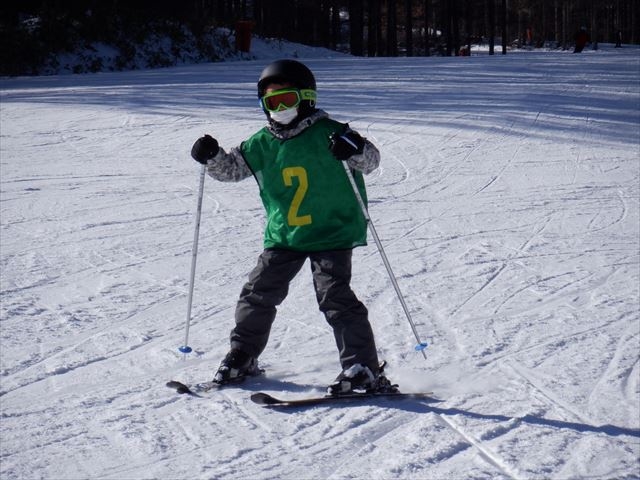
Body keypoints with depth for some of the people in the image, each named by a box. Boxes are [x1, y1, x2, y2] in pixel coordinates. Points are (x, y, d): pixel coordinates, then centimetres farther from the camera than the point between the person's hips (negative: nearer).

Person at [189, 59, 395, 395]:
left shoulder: (326, 133, -9)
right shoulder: (262, 144, 6)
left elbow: (371, 160, -12)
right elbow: (232, 167, 15)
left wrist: (354, 149, -35)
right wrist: (212, 156, -6)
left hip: (331, 233, -5)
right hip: (283, 237, 6)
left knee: (334, 296, -16)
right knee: (258, 293, 7)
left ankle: (364, 369, -12)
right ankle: (242, 357, 26)